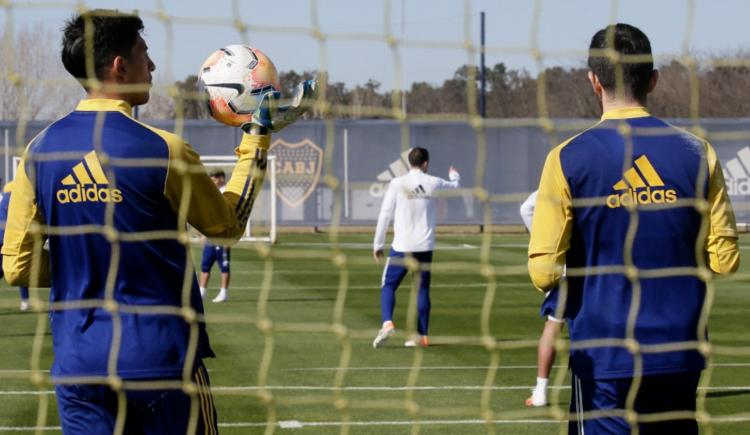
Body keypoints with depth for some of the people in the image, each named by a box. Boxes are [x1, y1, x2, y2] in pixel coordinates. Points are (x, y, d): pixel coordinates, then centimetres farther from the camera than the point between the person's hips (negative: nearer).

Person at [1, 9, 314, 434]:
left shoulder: (40, 151, 0)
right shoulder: (162, 150, -11)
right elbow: (228, 224, 5)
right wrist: (259, 136, 14)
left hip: (77, 363, 4)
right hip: (161, 357, -4)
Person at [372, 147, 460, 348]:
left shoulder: (397, 183, -5)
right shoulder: (434, 183, 2)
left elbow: (385, 214, -4)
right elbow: (455, 187, 25)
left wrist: (378, 244, 4)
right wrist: (454, 175, 50)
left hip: (402, 246, -2)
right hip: (425, 246, 2)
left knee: (388, 285, 7)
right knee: (423, 290, 11)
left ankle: (387, 323, -16)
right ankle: (422, 335, 9)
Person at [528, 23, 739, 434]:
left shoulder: (568, 159, -8)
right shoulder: (697, 154, 0)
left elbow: (543, 273, -10)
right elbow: (724, 259, 3)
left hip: (604, 359, -3)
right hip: (680, 357, 3)